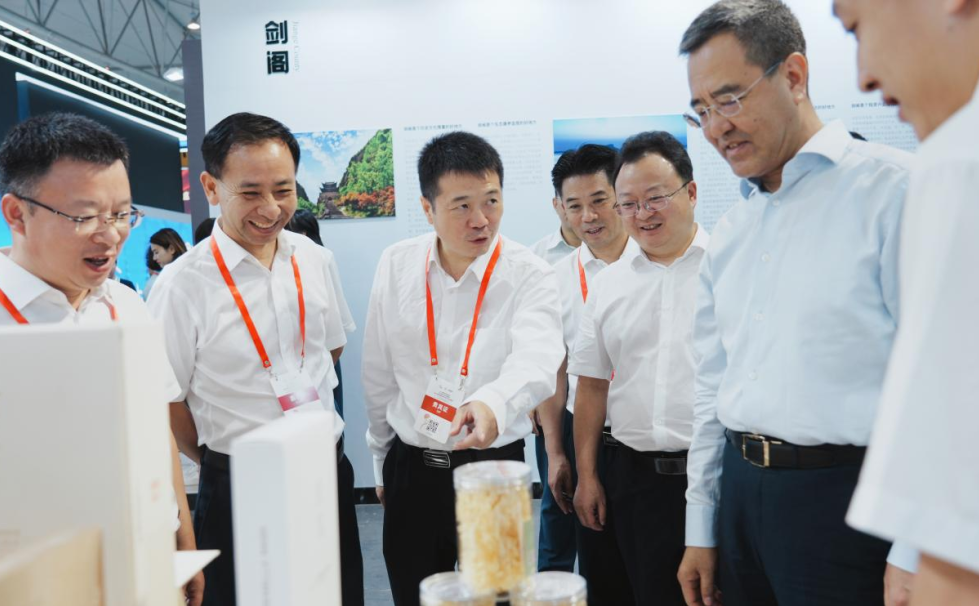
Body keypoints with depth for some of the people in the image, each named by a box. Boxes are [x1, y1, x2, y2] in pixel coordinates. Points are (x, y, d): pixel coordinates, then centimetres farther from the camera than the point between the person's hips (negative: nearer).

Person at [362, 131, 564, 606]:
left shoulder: (530, 276, -12)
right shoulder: (395, 266, -2)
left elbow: (536, 361, -31)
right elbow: (379, 375, 7)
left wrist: (494, 404, -52)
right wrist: (382, 460, 13)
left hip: (493, 465, -3)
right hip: (411, 467, 3)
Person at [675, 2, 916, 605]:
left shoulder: (894, 189, -9)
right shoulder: (731, 232, 11)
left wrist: (914, 556, -15)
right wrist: (702, 530, 14)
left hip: (843, 490, -6)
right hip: (740, 493, 6)